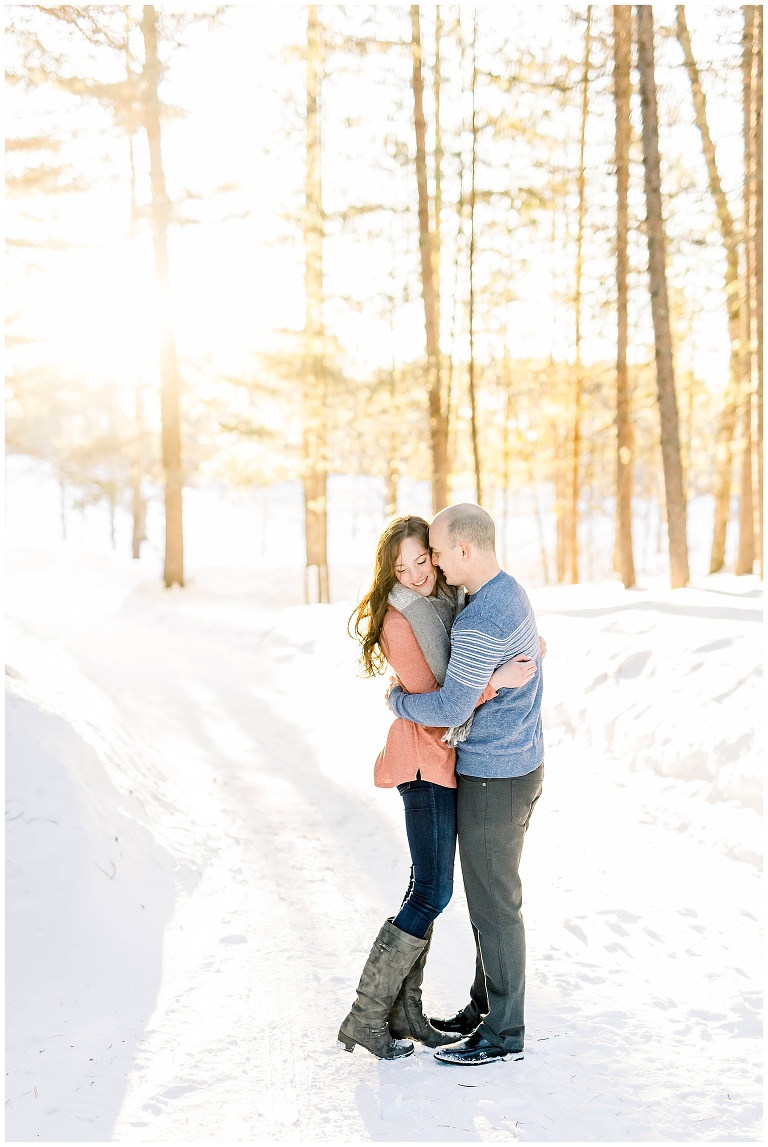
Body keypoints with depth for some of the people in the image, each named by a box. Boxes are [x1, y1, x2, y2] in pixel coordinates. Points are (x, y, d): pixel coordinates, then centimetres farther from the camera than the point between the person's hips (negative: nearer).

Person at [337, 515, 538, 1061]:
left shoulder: (455, 600, 6)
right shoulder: (397, 620, -16)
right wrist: (494, 682, -28)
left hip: (450, 759, 8)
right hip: (427, 760, -8)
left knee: (428, 889, 11)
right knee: (432, 894, -8)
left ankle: (404, 1010, 19)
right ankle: (365, 1018, -1)